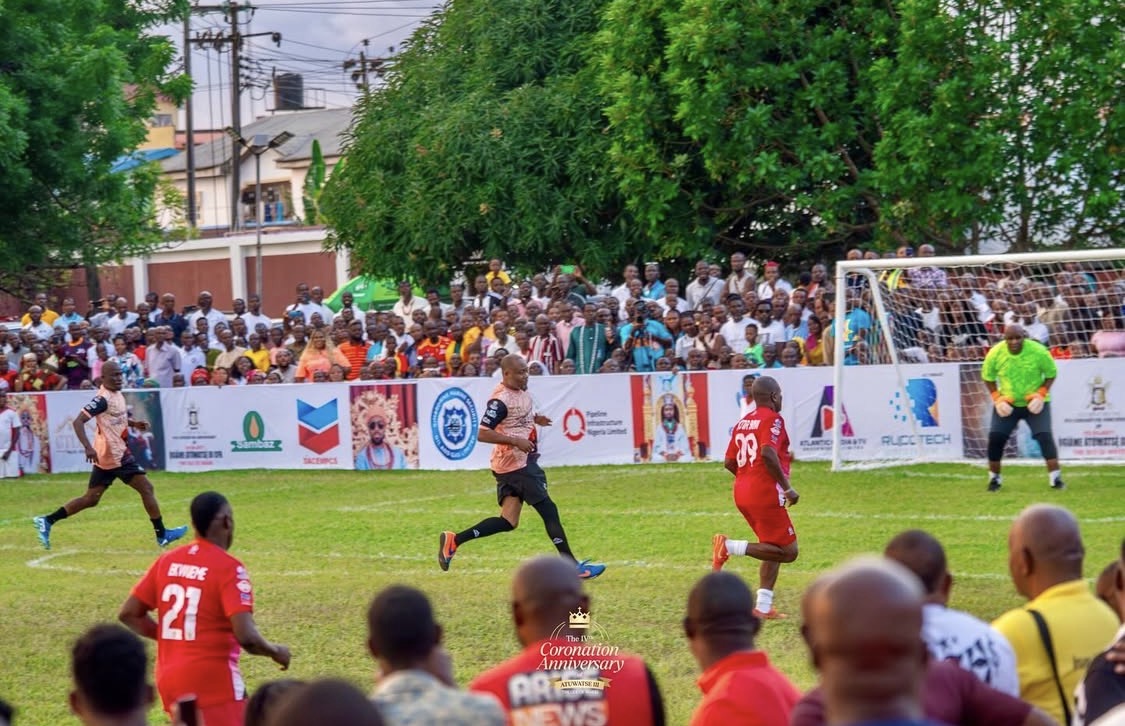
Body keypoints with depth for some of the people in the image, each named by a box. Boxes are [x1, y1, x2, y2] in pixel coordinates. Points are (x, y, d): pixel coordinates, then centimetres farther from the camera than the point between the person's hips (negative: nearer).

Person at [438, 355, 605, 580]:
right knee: (549, 511, -4)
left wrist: (535, 418, 10)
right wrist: (515, 440, -27)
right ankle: (573, 567, 2)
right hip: (516, 465, -10)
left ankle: (454, 541, 8)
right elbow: (482, 434, -23)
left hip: (522, 462, 10)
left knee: (508, 522, 8)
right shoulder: (501, 400, -20)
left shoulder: (521, 391, 9)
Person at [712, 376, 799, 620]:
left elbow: (729, 462, 16)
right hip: (765, 493, -9)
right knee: (788, 551, -4)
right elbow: (768, 453, -24)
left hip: (742, 492, 9)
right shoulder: (772, 419, -8)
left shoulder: (742, 423, 16)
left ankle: (763, 607, 11)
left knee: (774, 549, 18)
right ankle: (730, 546, -17)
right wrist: (787, 487, -19)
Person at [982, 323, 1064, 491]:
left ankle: (1055, 478, -13)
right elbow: (987, 377, 2)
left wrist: (1041, 394, -17)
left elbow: (1051, 373, -4)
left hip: (1035, 402, -2)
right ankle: (994, 479, 10)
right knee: (995, 437, -8)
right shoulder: (995, 353, -14)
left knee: (1044, 436, -17)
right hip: (1006, 402, 2)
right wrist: (997, 398, -10)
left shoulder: (1038, 351, -19)